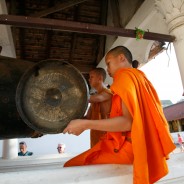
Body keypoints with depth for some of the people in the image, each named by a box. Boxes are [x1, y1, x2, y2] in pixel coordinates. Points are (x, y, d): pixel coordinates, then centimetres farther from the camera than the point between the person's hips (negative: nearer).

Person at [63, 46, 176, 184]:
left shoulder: (125, 75, -9)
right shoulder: (141, 77, 18)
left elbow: (128, 121, -21)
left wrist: (85, 124, -21)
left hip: (127, 146, -9)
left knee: (71, 167, -5)